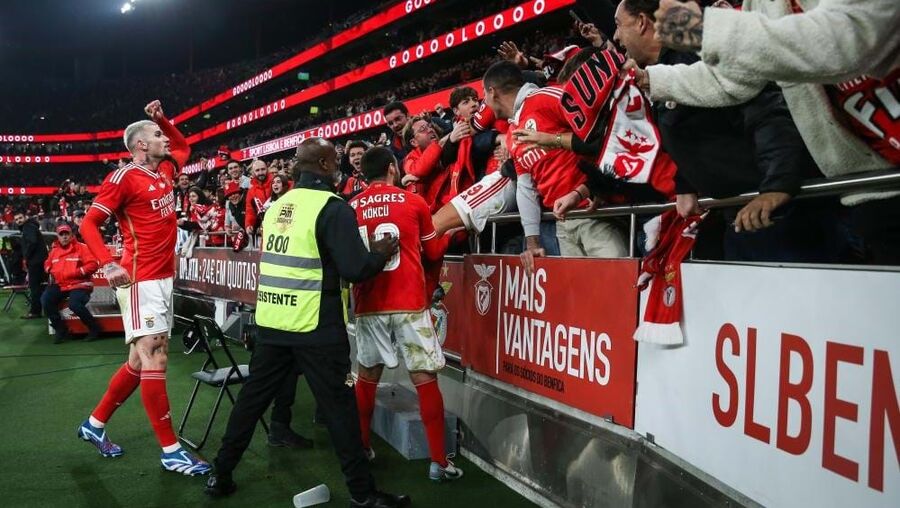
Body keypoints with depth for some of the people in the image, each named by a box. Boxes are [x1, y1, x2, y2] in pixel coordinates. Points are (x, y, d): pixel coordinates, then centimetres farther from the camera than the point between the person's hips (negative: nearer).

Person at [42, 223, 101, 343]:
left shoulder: (82, 248, -6)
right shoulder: (54, 250, 13)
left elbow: (93, 264, -16)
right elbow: (47, 264, 33)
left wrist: (76, 272, -19)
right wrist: (51, 272, 11)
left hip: (79, 284, -6)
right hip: (59, 285, 6)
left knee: (74, 304, -31)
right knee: (45, 299, -15)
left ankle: (94, 328, -6)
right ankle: (61, 329, -1)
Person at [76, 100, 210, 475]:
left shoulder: (164, 171, 13)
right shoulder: (124, 177, -9)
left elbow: (184, 147, 34)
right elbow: (88, 224, -9)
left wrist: (162, 119, 17)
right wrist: (109, 266, -23)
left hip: (163, 279, 9)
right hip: (141, 281, -9)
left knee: (141, 361, 14)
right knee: (154, 361, -9)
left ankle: (95, 424, 31)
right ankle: (170, 450, -4)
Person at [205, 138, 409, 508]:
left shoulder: (277, 206, 10)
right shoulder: (332, 207, -13)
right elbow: (355, 269, -19)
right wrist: (380, 254, 0)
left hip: (271, 322, 7)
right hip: (316, 327, -6)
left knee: (252, 398, 16)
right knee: (339, 407, 2)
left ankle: (221, 475, 27)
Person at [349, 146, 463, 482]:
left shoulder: (351, 208, 7)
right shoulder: (414, 202, 1)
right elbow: (433, 252, 13)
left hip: (368, 305, 3)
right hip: (409, 304, -3)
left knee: (367, 376, 16)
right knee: (425, 380, 2)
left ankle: (361, 448, 27)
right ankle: (439, 461, 5)